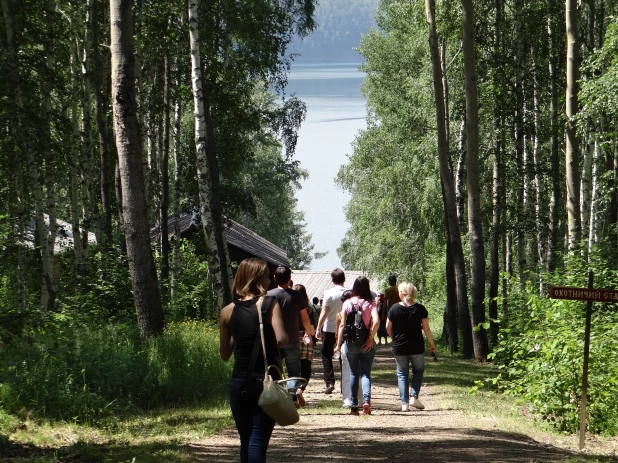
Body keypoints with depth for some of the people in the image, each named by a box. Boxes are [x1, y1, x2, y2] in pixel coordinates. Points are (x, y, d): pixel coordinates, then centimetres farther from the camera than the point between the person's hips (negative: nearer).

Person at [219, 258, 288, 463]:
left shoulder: (228, 311, 4)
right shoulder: (270, 304, -7)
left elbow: (224, 354, 10)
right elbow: (281, 340, -20)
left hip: (239, 383, 4)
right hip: (266, 383, -4)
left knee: (246, 442, 16)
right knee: (258, 442, -5)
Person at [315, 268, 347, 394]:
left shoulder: (329, 293, -11)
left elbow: (324, 313, -12)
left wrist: (318, 329, -4)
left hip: (329, 329, -3)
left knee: (326, 355, 8)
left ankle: (329, 382, -5)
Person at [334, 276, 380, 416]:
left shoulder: (347, 303, -1)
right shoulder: (370, 303, -4)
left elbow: (342, 324, -3)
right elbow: (376, 321, -19)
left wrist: (339, 344, 2)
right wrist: (370, 339, -11)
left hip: (350, 343, 1)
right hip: (366, 344, -1)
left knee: (353, 374, 11)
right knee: (366, 373, 6)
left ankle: (354, 407, 11)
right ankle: (366, 400, -16)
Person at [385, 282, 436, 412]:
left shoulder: (394, 308, -7)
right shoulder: (420, 308, -6)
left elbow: (388, 327, -1)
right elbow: (426, 328, -3)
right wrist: (431, 343, 9)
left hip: (399, 347, 0)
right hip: (416, 347, 0)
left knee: (402, 374, 10)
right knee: (418, 370, 18)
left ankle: (404, 403, 3)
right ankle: (414, 397, 1)